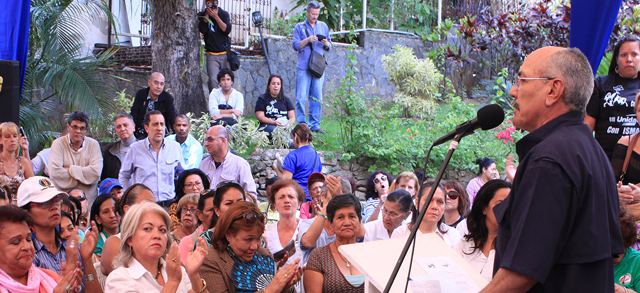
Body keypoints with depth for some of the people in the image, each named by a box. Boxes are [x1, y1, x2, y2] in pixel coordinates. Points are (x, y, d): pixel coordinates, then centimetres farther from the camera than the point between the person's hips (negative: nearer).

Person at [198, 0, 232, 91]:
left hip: (225, 53, 1)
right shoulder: (203, 15, 6)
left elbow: (227, 30, -9)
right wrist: (207, 14, -12)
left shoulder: (224, 14, 6)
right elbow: (202, 29, -11)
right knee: (212, 80, -18)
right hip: (212, 55, -1)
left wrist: (215, 16, -14)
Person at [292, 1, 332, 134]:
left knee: (317, 97, 2)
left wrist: (326, 43, -6)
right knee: (301, 97, -6)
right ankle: (301, 125, -1)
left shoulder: (323, 26, 17)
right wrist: (308, 40, -13)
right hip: (303, 67, -3)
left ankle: (314, 125, 7)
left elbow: (329, 47, 17)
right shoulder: (299, 27, 9)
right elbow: (295, 45, 1)